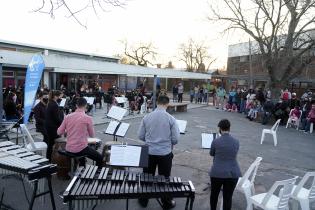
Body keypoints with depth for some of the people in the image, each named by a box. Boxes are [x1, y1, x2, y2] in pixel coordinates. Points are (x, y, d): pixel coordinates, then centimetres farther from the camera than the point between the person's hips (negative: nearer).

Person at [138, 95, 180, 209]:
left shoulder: (147, 117, -6)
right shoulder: (171, 119, -13)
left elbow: (140, 136, -1)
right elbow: (175, 139, -10)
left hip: (149, 152, 2)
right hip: (165, 153, -2)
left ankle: (143, 200, 33)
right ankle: (166, 203, 29)